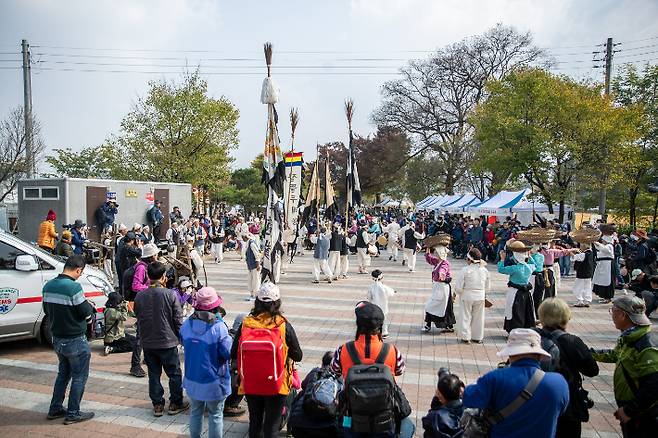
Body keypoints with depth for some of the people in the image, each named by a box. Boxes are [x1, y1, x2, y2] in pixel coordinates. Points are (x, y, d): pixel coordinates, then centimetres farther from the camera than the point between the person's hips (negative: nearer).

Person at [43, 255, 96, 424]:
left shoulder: (48, 286, 1)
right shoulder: (74, 287, -24)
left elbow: (47, 310, 12)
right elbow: (86, 313, -19)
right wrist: (91, 306, 0)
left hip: (57, 339, 8)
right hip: (75, 340, -8)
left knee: (63, 373, 23)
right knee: (79, 377, 7)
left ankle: (55, 409, 30)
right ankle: (73, 413, 14)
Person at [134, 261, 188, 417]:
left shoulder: (139, 296, -4)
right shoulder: (170, 294, -16)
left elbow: (138, 319, 9)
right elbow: (178, 320, -11)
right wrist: (178, 336, 5)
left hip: (147, 343, 4)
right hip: (168, 342, -4)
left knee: (154, 374, 15)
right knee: (174, 374, 12)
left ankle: (157, 405, 22)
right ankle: (175, 404, 20)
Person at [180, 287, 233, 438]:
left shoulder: (187, 324, -8)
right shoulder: (219, 327, -24)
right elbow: (228, 353, -17)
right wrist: (229, 338, -2)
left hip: (192, 379, 4)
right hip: (214, 382, -4)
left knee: (195, 412, 23)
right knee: (215, 415, 13)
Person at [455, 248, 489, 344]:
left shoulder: (465, 270, -16)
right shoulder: (484, 270, -1)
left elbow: (459, 287, -15)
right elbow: (488, 287, 7)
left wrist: (458, 291, 5)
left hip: (467, 296, -4)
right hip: (480, 297, 4)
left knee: (465, 316, 9)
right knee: (478, 317, 15)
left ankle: (466, 337, 13)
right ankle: (478, 337, 24)